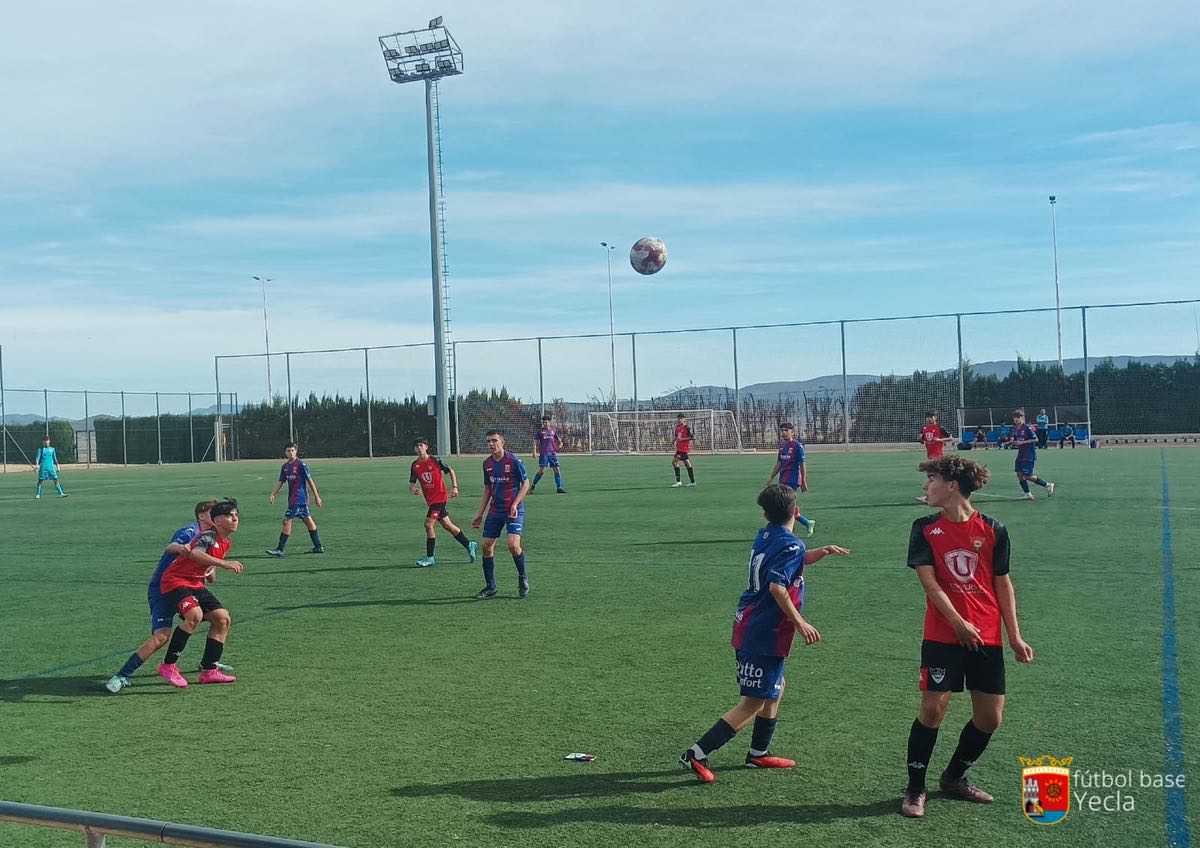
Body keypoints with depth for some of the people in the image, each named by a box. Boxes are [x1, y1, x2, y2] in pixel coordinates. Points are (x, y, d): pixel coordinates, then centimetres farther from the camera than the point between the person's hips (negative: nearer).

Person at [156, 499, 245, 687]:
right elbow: (195, 554, -42)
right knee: (195, 614, -32)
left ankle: (208, 671, 9)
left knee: (223, 619, 1)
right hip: (175, 581, -9)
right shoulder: (209, 536, -20)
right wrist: (225, 564, -48)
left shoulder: (227, 541, 8)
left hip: (195, 583, 9)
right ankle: (168, 665, -20)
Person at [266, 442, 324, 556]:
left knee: (287, 521, -10)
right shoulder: (285, 466, 12)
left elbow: (310, 481, -8)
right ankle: (318, 547, 19)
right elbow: (280, 482, 14)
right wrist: (273, 494, 2)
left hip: (299, 498, -8)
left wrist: (317, 497, -7)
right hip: (292, 498, 8)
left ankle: (280, 549, -6)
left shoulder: (301, 464, -10)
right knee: (307, 520, 13)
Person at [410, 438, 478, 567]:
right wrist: (413, 489, -15)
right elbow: (411, 483, 9)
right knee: (447, 525, 12)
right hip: (430, 499, 6)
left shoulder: (435, 460, -9)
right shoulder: (414, 465, 4)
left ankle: (430, 557, -4)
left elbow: (451, 471, 2)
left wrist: (454, 487, -5)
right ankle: (469, 545, 27)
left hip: (440, 497, -6)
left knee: (428, 524, -13)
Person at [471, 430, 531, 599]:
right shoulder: (487, 463, 7)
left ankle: (523, 578, 5)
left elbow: (525, 483, -7)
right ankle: (490, 587, 13)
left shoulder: (514, 460, -11)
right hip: (495, 510, 6)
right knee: (487, 546, 1)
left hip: (514, 510, -6)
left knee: (513, 544, -20)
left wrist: (515, 505, -17)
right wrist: (480, 513, 14)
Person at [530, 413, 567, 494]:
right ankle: (532, 485, 7)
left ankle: (559, 488, 4)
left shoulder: (553, 431, 10)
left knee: (557, 469, -1)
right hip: (543, 453, -3)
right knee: (542, 470, -8)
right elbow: (535, 442, 1)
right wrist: (534, 451, -10)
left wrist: (560, 443, -1)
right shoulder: (540, 431, 2)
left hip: (553, 453, 3)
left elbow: (558, 439, 21)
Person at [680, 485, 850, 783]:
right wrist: (800, 623, -23)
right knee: (753, 703, -3)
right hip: (766, 634, -9)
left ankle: (759, 754, 32)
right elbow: (777, 587, -28)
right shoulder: (791, 545, -15)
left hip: (747, 628, 9)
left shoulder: (764, 536, 10)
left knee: (775, 690, 23)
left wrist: (821, 552, 20)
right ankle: (697, 754, -7)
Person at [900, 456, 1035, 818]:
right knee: (933, 709, -7)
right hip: (942, 636, -2)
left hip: (987, 638, 2)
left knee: (990, 717, 5)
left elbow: (1003, 584, 7)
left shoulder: (992, 530, 1)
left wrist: (1015, 637, 4)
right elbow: (929, 582, -7)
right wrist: (959, 623, -16)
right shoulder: (925, 529, -1)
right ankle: (915, 788, 9)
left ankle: (954, 777, 29)